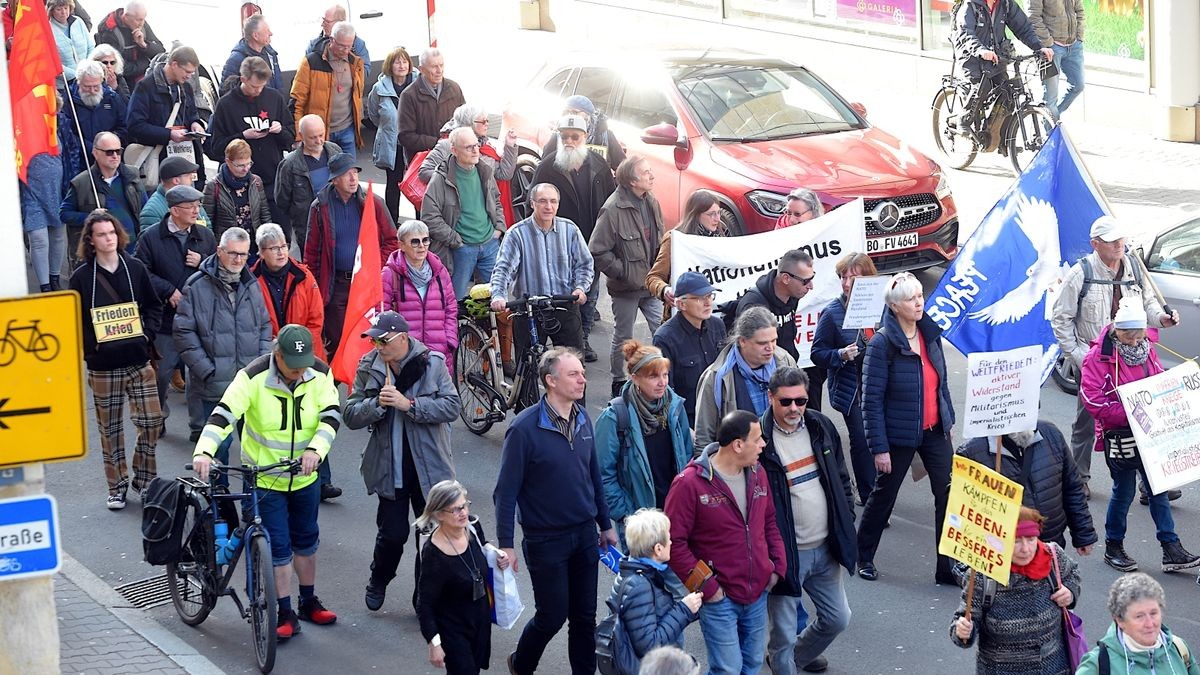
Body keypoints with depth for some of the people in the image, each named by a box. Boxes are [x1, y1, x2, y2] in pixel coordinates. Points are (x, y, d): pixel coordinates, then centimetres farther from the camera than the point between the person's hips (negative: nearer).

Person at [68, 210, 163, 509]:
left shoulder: (135, 268, 4)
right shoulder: (81, 277, -3)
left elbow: (154, 306, 12)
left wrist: (147, 333, -1)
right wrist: (90, 346, -10)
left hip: (139, 362, 2)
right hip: (103, 366, -2)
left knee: (151, 421, -2)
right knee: (110, 428, 6)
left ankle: (144, 478, 17)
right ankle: (117, 486, 18)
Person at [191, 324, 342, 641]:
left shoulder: (320, 374, -11)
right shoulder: (253, 377, -22)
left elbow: (331, 415, -17)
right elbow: (224, 414, -31)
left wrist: (315, 449, -35)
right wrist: (204, 451, -46)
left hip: (304, 476, 4)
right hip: (264, 478, -4)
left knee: (306, 540, 18)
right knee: (278, 546, -2)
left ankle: (309, 602, 36)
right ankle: (285, 614, 10)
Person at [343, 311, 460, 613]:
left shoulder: (432, 363, -8)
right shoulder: (369, 367, -1)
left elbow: (451, 407, -15)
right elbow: (350, 416, -2)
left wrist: (409, 404, -24)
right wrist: (377, 403, -21)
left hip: (429, 465, -1)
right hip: (390, 466, 1)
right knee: (392, 533, 3)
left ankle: (429, 595, 23)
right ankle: (378, 582, 31)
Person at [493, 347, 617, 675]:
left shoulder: (583, 420, 2)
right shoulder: (524, 429, -18)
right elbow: (506, 491, -14)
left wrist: (605, 524, 15)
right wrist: (506, 544, -14)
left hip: (585, 535, 5)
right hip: (545, 540, -5)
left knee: (585, 616, 10)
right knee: (552, 616, 5)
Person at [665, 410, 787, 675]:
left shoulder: (757, 474, 4)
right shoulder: (689, 484, -17)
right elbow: (674, 542, -14)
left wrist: (778, 565, 6)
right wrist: (705, 586, -14)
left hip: (758, 593, 6)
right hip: (719, 596, -6)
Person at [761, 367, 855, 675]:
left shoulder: (821, 427, 0)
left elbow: (841, 478, 13)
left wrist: (846, 522, 11)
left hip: (825, 548, 6)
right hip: (786, 554, -6)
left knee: (837, 619, 21)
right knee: (784, 635, 3)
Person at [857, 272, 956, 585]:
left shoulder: (930, 333, 0)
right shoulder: (882, 344, -18)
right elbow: (872, 399, -16)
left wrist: (948, 419, 15)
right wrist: (879, 447, -17)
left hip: (934, 431, 5)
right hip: (899, 435, -5)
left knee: (949, 494, -2)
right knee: (884, 495, 12)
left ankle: (949, 567, 4)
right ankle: (864, 556, 34)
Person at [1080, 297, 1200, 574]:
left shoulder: (1147, 349, 6)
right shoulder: (1099, 356, -15)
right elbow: (1094, 401, -20)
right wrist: (1130, 414, -24)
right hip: (1119, 435, -6)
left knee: (1159, 489, 7)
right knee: (1124, 491, 3)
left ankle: (1172, 550, 11)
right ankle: (1113, 548, 20)